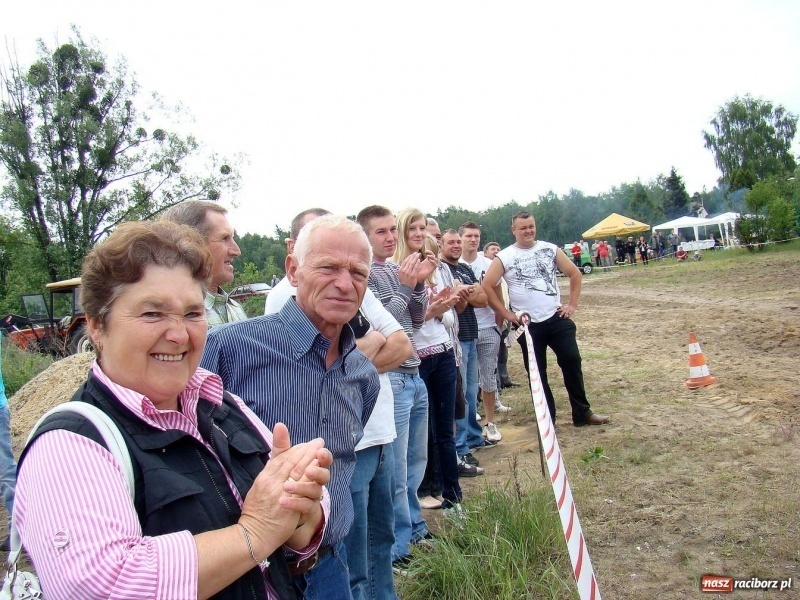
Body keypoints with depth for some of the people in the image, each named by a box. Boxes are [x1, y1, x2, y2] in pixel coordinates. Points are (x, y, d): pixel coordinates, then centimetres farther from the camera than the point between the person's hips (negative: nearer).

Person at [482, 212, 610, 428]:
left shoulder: (550, 249, 4)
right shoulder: (504, 257, -4)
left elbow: (574, 273, 10)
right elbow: (487, 286, -7)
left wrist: (573, 305, 2)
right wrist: (506, 313, -9)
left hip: (557, 319, 2)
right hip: (528, 325, -2)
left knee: (572, 361, 1)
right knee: (537, 372, 6)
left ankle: (582, 413, 16)